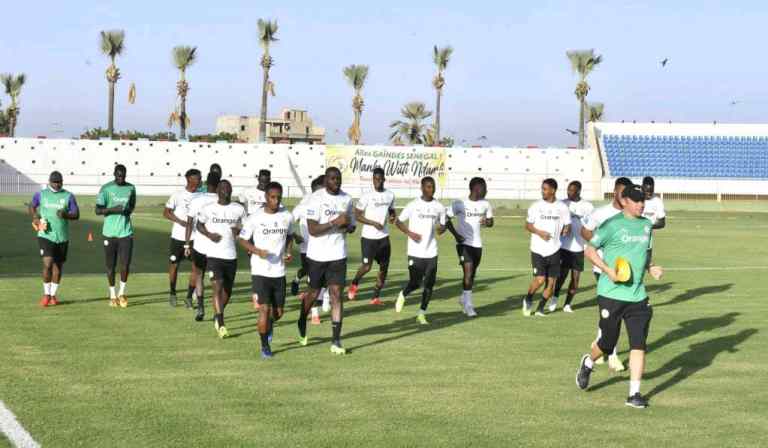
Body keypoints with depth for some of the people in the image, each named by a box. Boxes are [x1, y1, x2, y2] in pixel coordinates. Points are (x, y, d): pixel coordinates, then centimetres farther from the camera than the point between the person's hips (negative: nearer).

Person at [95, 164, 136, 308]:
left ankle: (122, 292, 14)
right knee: (111, 265, 6)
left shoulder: (131, 188, 7)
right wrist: (113, 210, -23)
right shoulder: (106, 189, -5)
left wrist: (128, 210, 1)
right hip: (110, 232, -2)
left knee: (125, 265, -6)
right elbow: (97, 210, -9)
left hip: (126, 232, 2)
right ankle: (112, 295, 21)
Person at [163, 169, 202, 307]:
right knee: (174, 264, 8)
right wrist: (181, 222, -16)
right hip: (178, 236, -2)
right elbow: (166, 213, -4)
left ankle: (189, 297, 8)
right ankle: (172, 293, 27)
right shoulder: (178, 195, -6)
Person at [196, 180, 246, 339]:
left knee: (227, 290, 13)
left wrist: (238, 230, -8)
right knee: (218, 288, -15)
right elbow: (199, 224, 12)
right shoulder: (208, 209, -3)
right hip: (214, 254, -3)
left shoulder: (239, 209, 2)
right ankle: (221, 325, -12)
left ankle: (217, 316, 37)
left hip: (231, 255, 3)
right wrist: (209, 235, -7)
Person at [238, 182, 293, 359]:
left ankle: (269, 325, 44)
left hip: (279, 271, 3)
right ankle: (264, 346, 6)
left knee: (278, 312, 9)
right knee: (264, 308, -10)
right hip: (260, 271, -3)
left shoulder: (287, 216, 2)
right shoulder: (255, 218, -8)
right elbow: (242, 239, 0)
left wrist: (288, 252, 2)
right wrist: (257, 251, -17)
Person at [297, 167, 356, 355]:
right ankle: (302, 325, 41)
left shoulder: (347, 199, 6)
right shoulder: (316, 198, -10)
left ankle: (336, 341, -4)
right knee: (314, 293, 12)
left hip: (338, 255, 3)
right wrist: (334, 222, -25)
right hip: (317, 254, -3)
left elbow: (351, 225, 18)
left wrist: (347, 226, -6)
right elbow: (313, 229, -16)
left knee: (336, 295, -5)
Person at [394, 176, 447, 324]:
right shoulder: (413, 205, -3)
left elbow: (443, 226, 15)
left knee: (429, 284, 0)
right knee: (415, 283, -4)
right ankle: (402, 295, 28)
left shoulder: (439, 207, 5)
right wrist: (410, 233, -11)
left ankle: (422, 313, 13)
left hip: (431, 252, 3)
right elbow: (398, 222, 4)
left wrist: (441, 229, -10)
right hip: (415, 252, -3)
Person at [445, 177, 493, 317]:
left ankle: (463, 299, 35)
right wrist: (455, 234, -11)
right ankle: (468, 305, -8)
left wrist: (486, 222, -9)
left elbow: (491, 221, 15)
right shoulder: (459, 204, -9)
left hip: (477, 244, 5)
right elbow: (447, 219, -2)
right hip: (464, 243, -5)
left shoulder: (485, 204, 5)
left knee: (472, 274, 13)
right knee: (468, 271, -16)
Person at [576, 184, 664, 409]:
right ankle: (588, 363, 40)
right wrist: (608, 270, -18)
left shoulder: (646, 225, 11)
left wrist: (651, 268, 6)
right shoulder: (612, 224, -8)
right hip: (611, 295, -5)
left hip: (637, 296, 5)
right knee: (607, 343, 7)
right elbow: (589, 250, -5)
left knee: (638, 344, -5)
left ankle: (634, 394, 0)